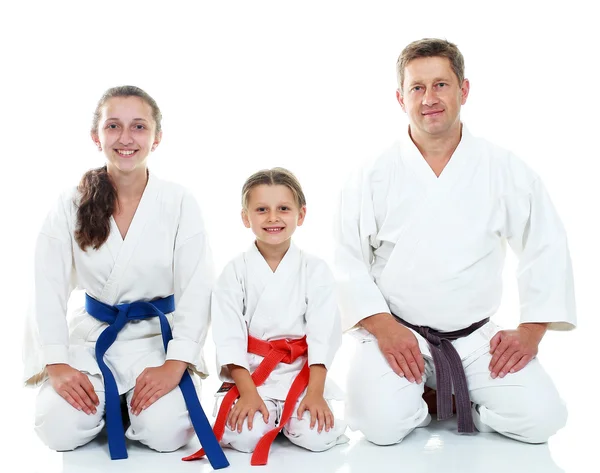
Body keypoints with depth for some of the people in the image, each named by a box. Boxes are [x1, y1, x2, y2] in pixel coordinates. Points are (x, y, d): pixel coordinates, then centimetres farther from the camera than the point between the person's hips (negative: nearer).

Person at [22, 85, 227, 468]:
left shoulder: (180, 203, -8)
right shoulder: (72, 206, -3)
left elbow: (197, 292, -11)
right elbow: (48, 292, -5)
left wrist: (174, 364, -21)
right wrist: (57, 365, -16)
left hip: (158, 336, -1)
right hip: (92, 336, 2)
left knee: (165, 432, -23)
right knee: (59, 430, -19)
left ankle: (134, 403, 11)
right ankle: (104, 404, 14)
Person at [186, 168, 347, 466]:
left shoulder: (315, 270, 0)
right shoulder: (235, 271, -2)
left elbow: (323, 334, -5)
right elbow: (229, 337, -7)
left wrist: (315, 392, -16)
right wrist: (248, 392, -17)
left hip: (302, 374, 0)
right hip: (248, 375, 0)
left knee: (318, 435, -21)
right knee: (243, 436, -23)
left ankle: (285, 416, 12)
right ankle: (258, 410, 11)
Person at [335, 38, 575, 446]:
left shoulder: (506, 171, 0)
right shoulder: (374, 176, -3)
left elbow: (547, 248, 5)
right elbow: (347, 260, -4)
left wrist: (531, 330, -3)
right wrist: (383, 326, -15)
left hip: (476, 337, 2)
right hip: (396, 333, -1)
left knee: (541, 418, -15)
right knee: (382, 424, -24)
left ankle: (448, 401, 12)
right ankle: (422, 402, 12)